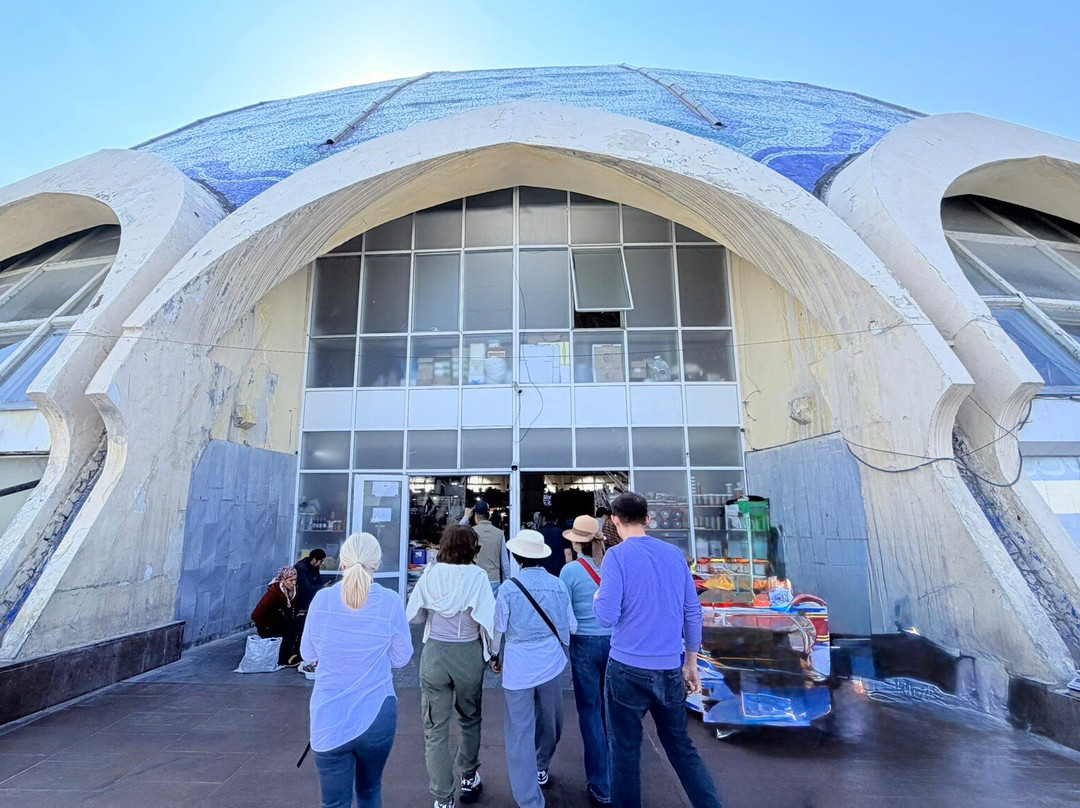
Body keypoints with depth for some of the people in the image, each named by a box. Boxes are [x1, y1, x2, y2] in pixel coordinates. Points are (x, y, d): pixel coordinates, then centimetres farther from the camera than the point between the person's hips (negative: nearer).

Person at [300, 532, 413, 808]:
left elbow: (309, 653, 5)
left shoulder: (322, 599, -10)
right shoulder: (390, 602, -13)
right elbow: (401, 658, -2)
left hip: (329, 719, 0)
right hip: (376, 716, 0)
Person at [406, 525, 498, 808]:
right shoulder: (477, 576, -13)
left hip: (434, 654, 0)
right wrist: (492, 651, -1)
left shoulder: (430, 575, -6)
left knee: (435, 729, 12)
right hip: (469, 655, 0)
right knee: (470, 720, 24)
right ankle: (469, 779, 40)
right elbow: (487, 619, -18)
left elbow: (413, 616, 0)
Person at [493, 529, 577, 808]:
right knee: (548, 719, 25)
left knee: (520, 731, 7)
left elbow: (498, 628, -1)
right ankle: (541, 767, 47)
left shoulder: (509, 587, -13)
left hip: (518, 666, -3)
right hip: (550, 663, 3)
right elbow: (572, 626, 3)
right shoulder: (558, 585, -7)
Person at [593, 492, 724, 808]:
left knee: (625, 749, 12)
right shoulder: (675, 553, 2)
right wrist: (691, 662, 16)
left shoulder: (617, 555, -12)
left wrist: (597, 598, 4)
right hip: (670, 669, 5)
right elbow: (693, 612, 6)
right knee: (681, 746, 19)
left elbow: (607, 617, -17)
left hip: (629, 668, -4)